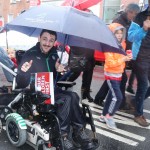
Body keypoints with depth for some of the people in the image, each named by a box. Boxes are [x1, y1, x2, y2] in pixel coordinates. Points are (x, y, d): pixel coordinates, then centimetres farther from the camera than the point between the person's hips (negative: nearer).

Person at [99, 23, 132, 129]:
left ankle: (104, 116, 27)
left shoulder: (121, 45, 7)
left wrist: (127, 57, 2)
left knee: (111, 96, 14)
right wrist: (123, 59, -26)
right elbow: (110, 63, -24)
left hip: (119, 74, 8)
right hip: (111, 75, -8)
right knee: (118, 97, -12)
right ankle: (109, 116, 7)